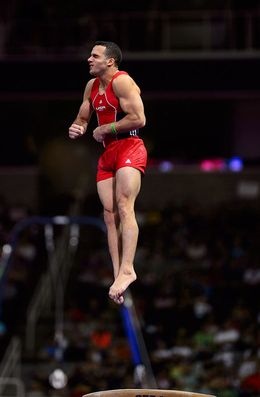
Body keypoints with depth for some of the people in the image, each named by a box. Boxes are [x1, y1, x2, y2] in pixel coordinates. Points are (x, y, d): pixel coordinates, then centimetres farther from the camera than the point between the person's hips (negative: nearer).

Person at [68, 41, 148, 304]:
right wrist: (77, 128, 1)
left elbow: (138, 119, -21)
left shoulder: (122, 82, -11)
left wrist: (105, 129, -13)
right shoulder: (91, 86, 16)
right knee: (109, 214, 2)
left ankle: (127, 269, -29)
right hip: (107, 154, 9)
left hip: (129, 148, -9)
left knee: (124, 207, -22)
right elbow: (83, 118, 26)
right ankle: (118, 274, 1)